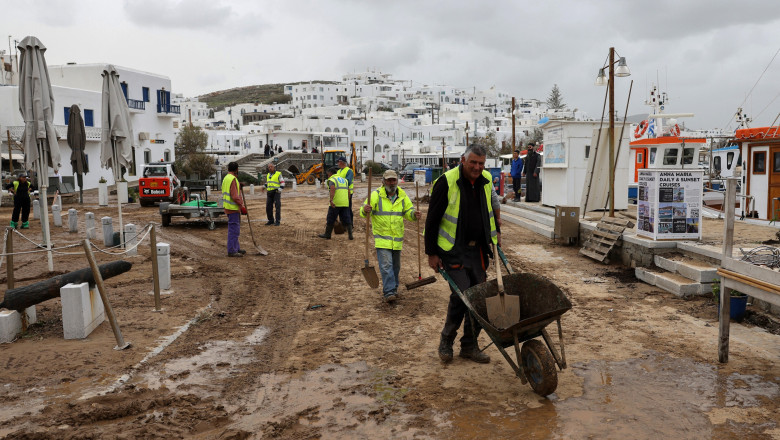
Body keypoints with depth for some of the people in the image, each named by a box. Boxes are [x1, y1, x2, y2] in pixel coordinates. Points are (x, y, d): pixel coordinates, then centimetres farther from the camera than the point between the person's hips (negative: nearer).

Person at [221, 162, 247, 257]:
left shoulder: (226, 178, 15)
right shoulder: (233, 179, -17)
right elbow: (235, 196, -23)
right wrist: (242, 206, -18)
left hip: (228, 207, 11)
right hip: (233, 208, -11)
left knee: (234, 229, 18)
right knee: (234, 229, -7)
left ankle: (236, 248, 26)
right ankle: (231, 251, -4)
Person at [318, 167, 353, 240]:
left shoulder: (332, 180, -2)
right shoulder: (344, 179, 19)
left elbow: (332, 189, -21)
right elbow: (348, 192, 15)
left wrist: (331, 200, -31)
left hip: (335, 204, -6)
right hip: (345, 203, 6)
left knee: (330, 220, 7)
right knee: (346, 220, 7)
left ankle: (327, 235, 17)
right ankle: (350, 235, -1)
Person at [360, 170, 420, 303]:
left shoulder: (402, 196, 7)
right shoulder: (376, 195, -6)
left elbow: (408, 211, 10)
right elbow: (363, 212, -9)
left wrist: (414, 214, -14)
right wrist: (365, 210, -33)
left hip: (397, 238, 5)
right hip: (382, 238, -5)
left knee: (395, 266, 15)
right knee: (386, 265, -12)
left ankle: (393, 289, 31)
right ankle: (389, 292, -11)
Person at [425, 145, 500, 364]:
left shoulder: (486, 181, 5)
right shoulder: (447, 182, -13)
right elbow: (432, 220, -10)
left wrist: (496, 232, 21)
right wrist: (431, 253, -10)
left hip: (478, 249, 6)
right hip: (453, 250, -6)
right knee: (461, 293, -14)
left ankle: (469, 346, 19)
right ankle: (446, 341, 8)